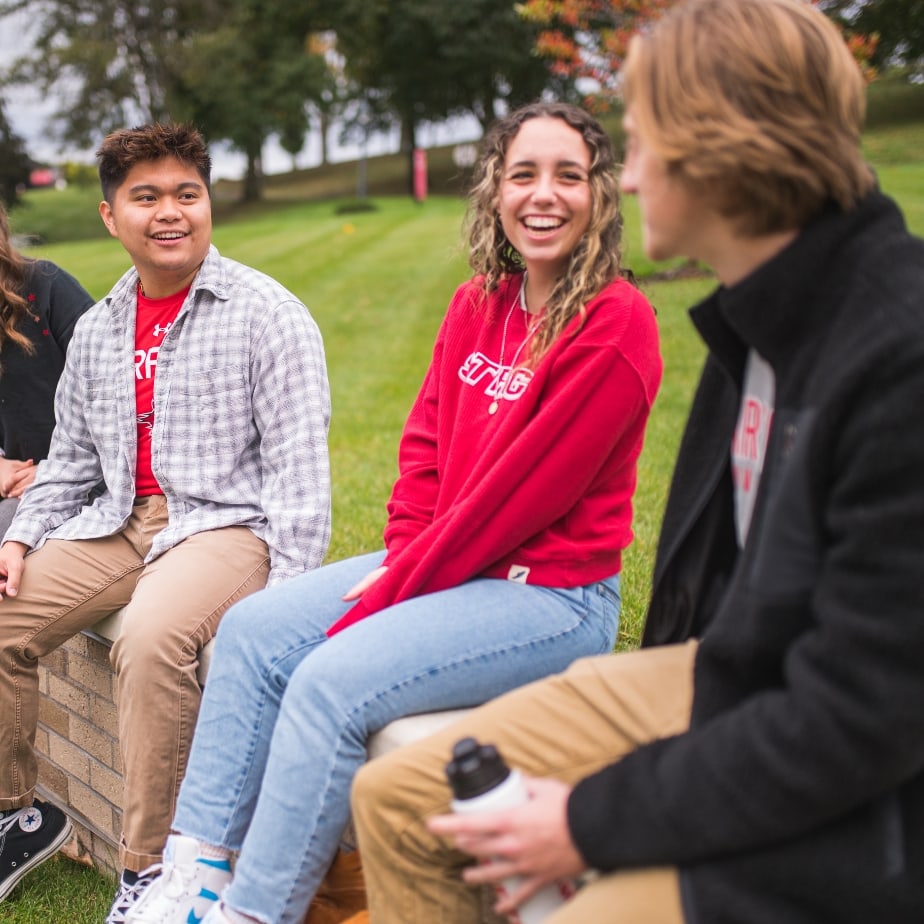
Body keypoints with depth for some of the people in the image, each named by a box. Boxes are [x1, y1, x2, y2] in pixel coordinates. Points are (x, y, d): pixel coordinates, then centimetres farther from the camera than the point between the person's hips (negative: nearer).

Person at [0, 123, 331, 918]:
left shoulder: (267, 315, -6)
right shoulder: (97, 330, 14)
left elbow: (296, 464, -12)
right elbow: (70, 459, 22)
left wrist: (283, 597, -21)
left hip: (224, 524, -7)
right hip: (119, 523, 7)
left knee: (151, 637, -34)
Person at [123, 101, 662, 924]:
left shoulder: (615, 324, -16)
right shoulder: (477, 305, 8)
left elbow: (521, 491, -19)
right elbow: (426, 441, 10)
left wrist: (402, 584, -15)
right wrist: (400, 556, -5)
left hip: (552, 594, -8)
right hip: (443, 563, 8)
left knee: (332, 681, -23)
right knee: (253, 629, -2)